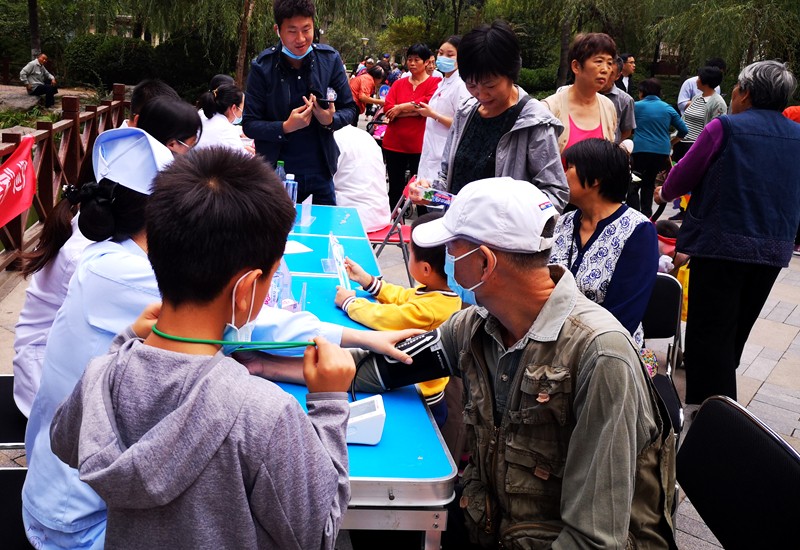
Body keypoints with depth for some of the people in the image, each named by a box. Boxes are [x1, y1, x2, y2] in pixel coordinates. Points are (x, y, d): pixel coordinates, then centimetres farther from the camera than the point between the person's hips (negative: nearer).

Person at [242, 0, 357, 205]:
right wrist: (286, 127, -23)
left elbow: (349, 109, 3)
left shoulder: (330, 59, -4)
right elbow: (249, 124, -7)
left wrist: (330, 120, -18)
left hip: (321, 172, 2)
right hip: (277, 173, -2)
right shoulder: (262, 67, -10)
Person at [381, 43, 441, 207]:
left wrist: (400, 108, -9)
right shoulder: (399, 84, 11)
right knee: (395, 188, 12)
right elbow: (387, 109, -3)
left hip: (419, 145, -4)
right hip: (394, 144, 4)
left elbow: (428, 104, -18)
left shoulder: (435, 83, -1)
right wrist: (416, 110, -13)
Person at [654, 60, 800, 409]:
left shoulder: (725, 128, -11)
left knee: (710, 330, 0)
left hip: (722, 243, -6)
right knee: (738, 325, 20)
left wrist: (665, 194, 17)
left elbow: (684, 176, -4)